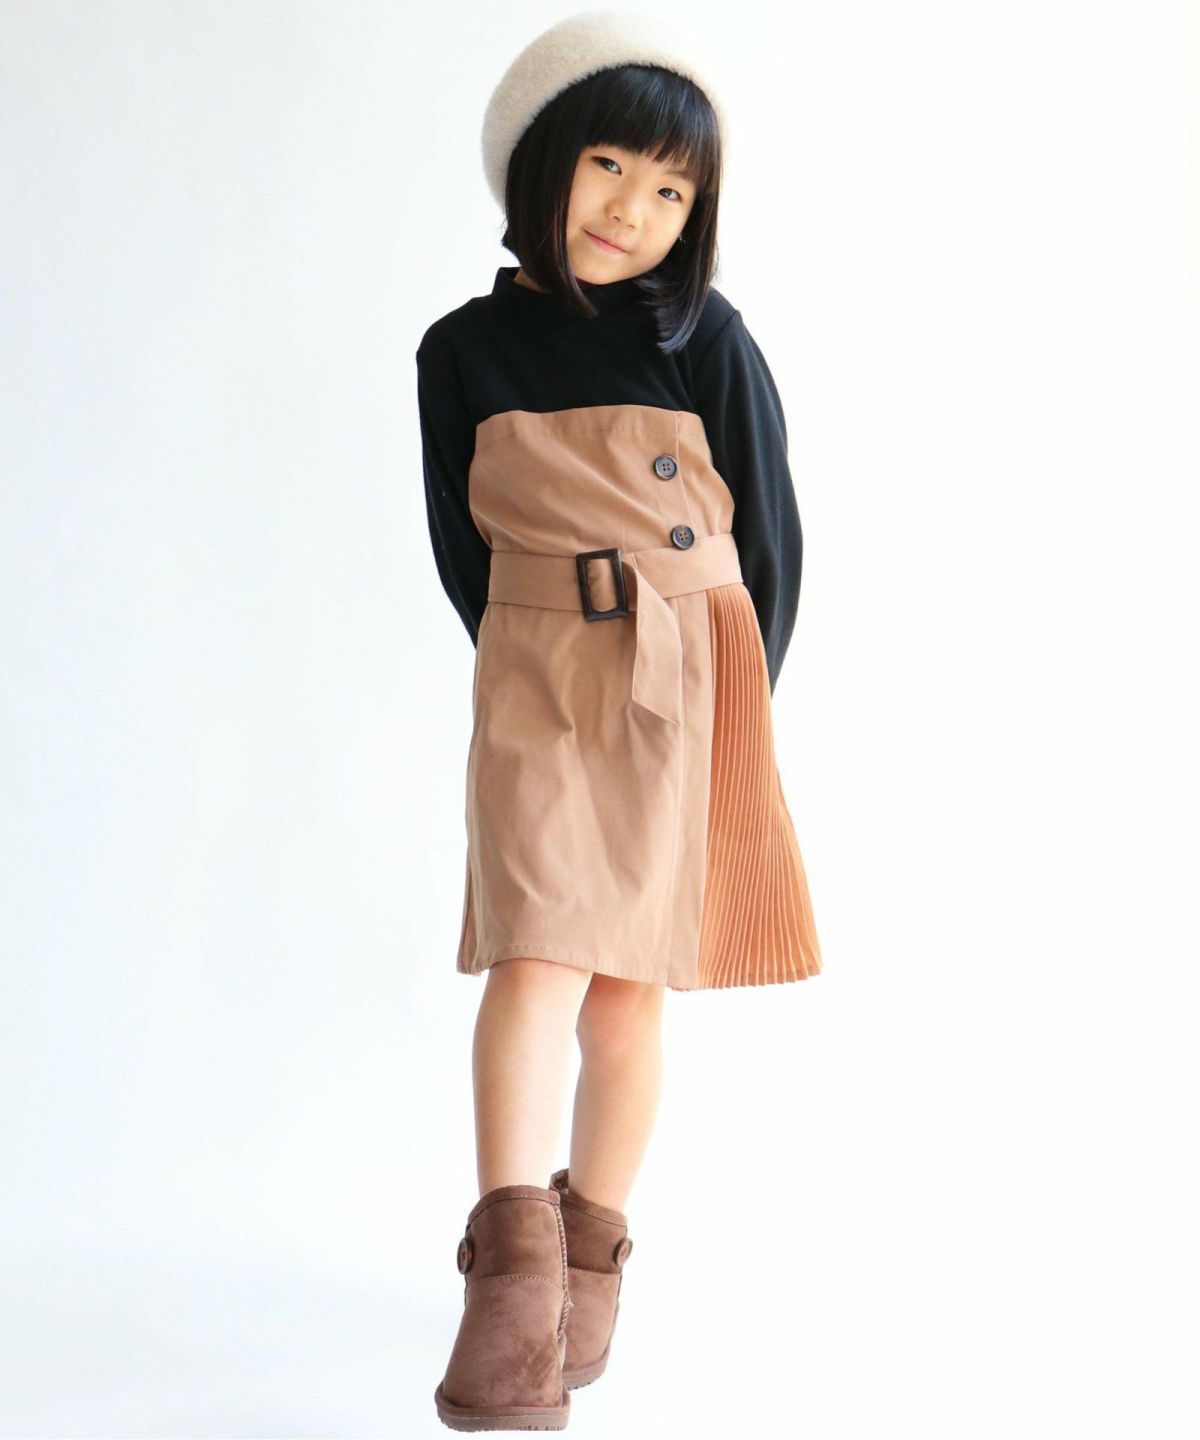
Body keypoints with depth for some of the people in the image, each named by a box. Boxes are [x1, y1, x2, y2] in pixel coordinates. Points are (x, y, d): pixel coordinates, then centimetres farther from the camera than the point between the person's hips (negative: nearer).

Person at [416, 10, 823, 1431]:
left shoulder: (707, 342, -2)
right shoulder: (465, 352, 3)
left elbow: (771, 542, 4)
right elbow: (463, 550, 12)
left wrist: (732, 707, 4)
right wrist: (547, 670, 10)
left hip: (691, 688, 0)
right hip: (535, 684, 0)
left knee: (631, 982, 3)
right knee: (538, 952, -17)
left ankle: (589, 1259, 17)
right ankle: (512, 1266, -23)